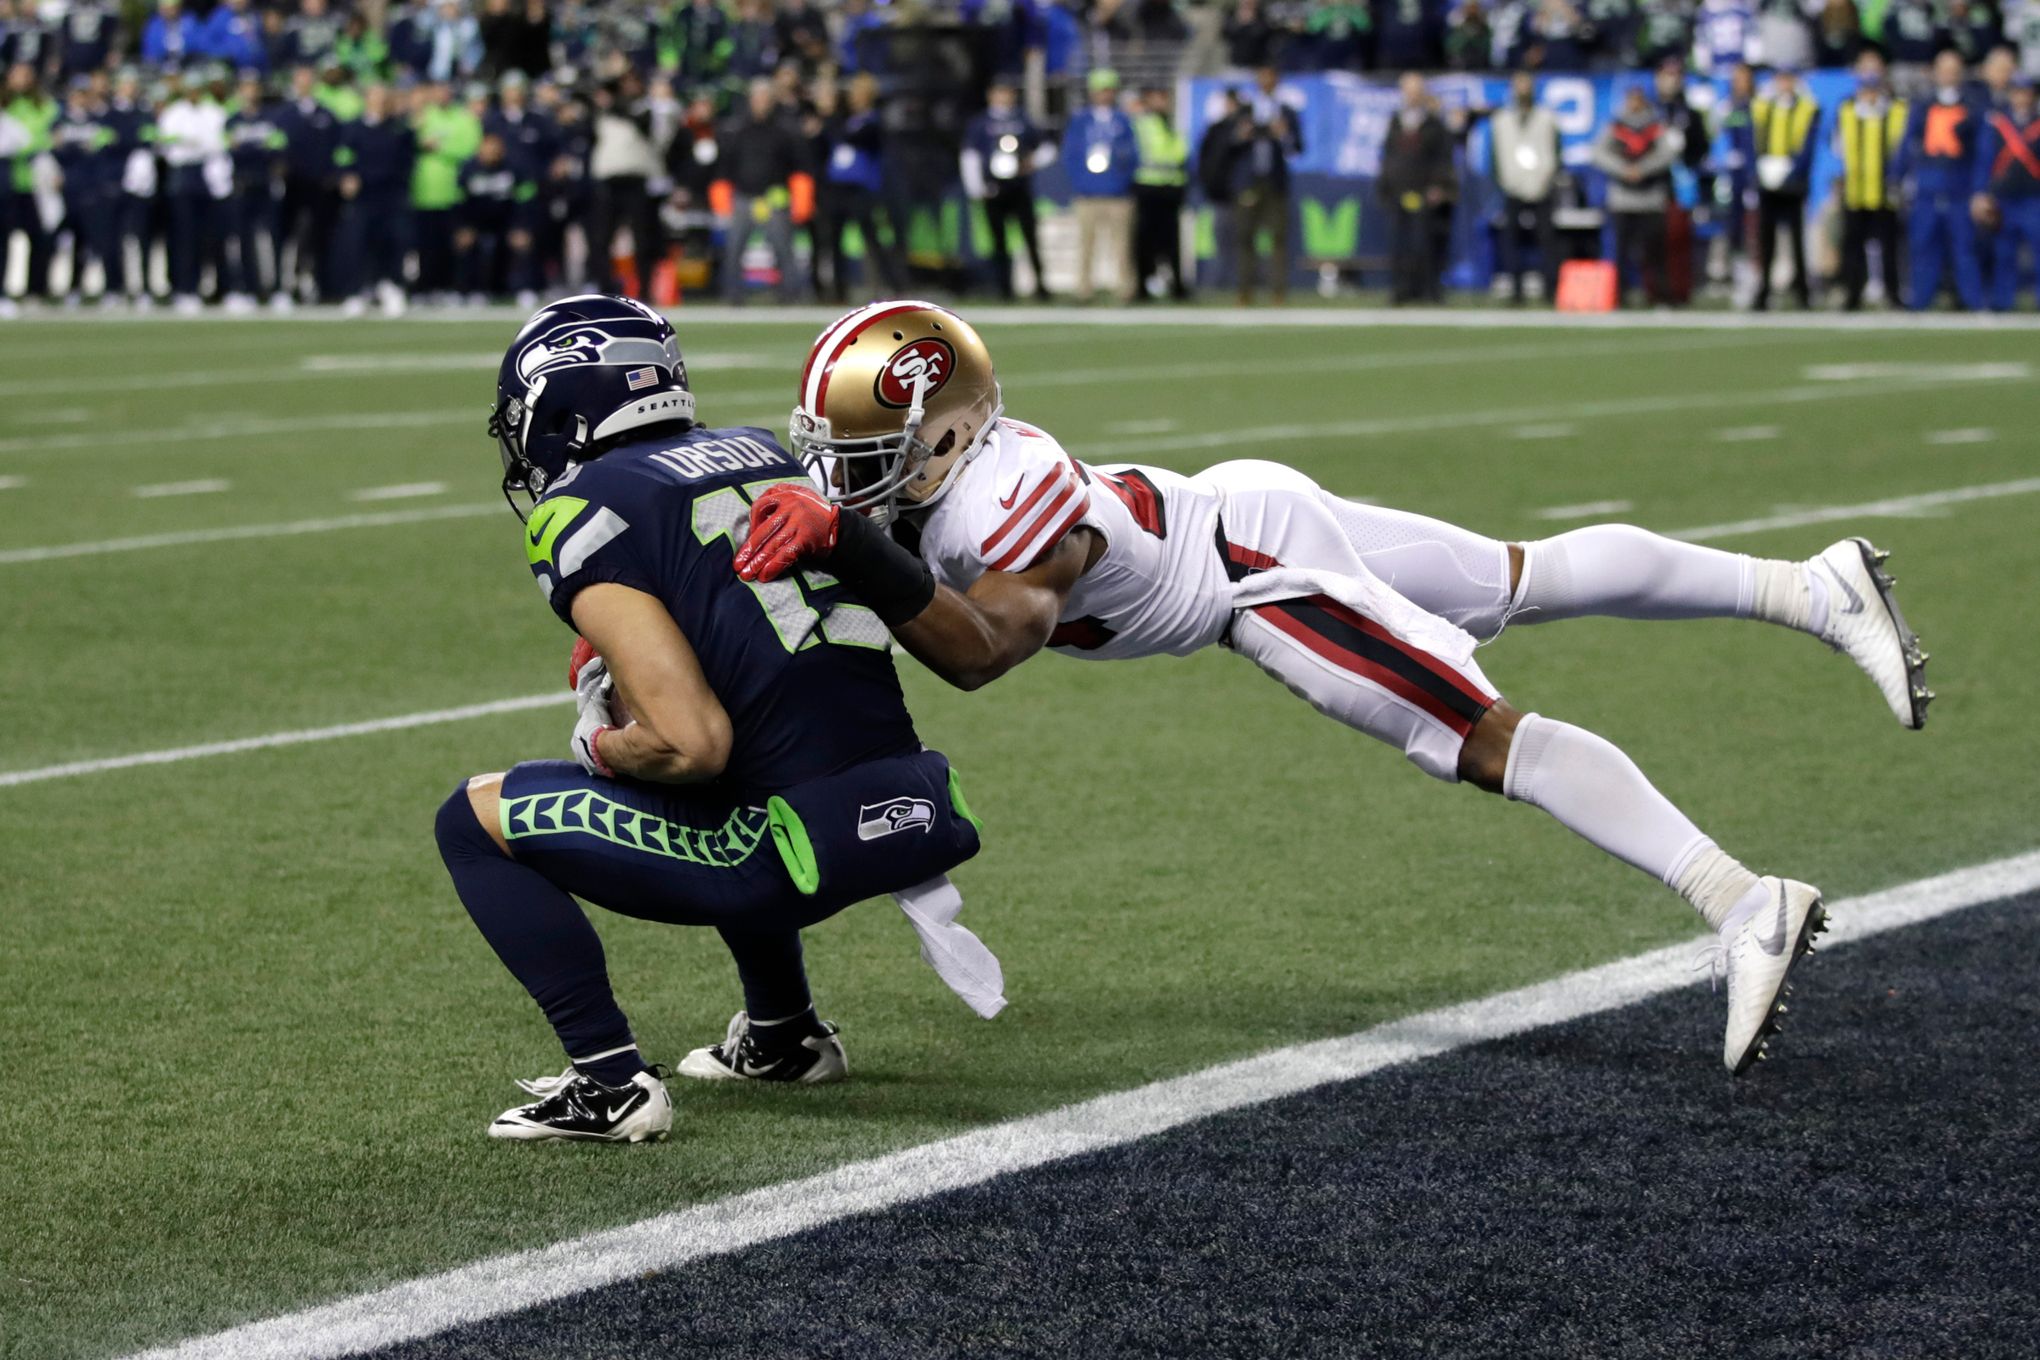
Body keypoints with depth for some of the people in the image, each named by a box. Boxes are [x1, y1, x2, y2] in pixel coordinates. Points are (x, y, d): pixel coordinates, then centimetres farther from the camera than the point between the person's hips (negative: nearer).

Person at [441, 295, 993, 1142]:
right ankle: (783, 1035, 36)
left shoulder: (585, 516, -6)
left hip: (809, 844, -7)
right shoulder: (763, 454, 16)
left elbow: (691, 744, -14)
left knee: (475, 823, 6)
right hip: (917, 813, 7)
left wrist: (604, 748, 7)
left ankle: (610, 1083, -1)